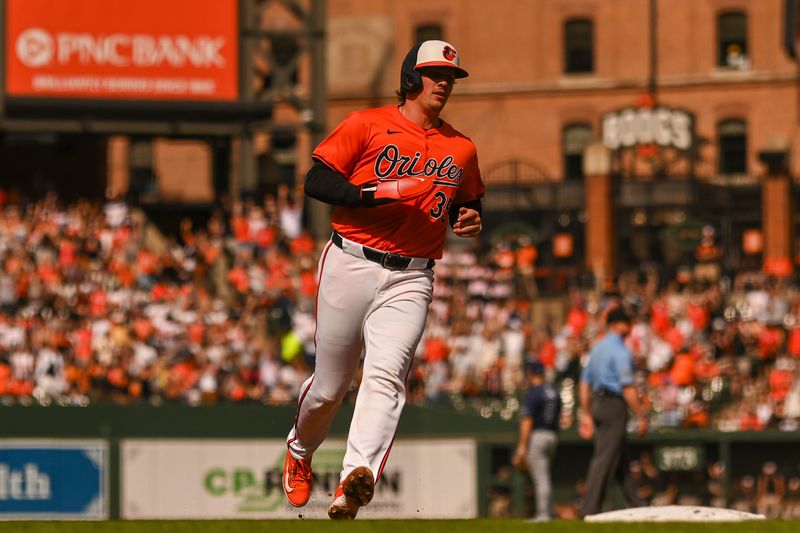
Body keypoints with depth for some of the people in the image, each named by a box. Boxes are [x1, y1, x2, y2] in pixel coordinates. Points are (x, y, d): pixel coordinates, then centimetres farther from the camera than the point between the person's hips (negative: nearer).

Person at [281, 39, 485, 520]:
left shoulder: (462, 150, 13)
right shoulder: (367, 125, 1)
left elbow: (469, 206, 28)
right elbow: (316, 181, -5)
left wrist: (472, 222, 4)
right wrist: (376, 193, -18)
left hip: (409, 280, 2)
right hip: (350, 266, -1)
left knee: (386, 376, -21)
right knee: (331, 385, 7)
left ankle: (357, 480, -37)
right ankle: (299, 452, 39)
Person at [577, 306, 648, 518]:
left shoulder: (597, 348, 15)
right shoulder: (620, 351, -13)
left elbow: (584, 383, 16)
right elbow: (627, 388, -18)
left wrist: (586, 414, 19)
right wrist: (641, 416, -15)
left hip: (598, 404, 9)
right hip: (615, 405, -9)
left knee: (622, 460, 14)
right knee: (604, 460, -8)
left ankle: (637, 507, 18)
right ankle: (590, 510, -9)